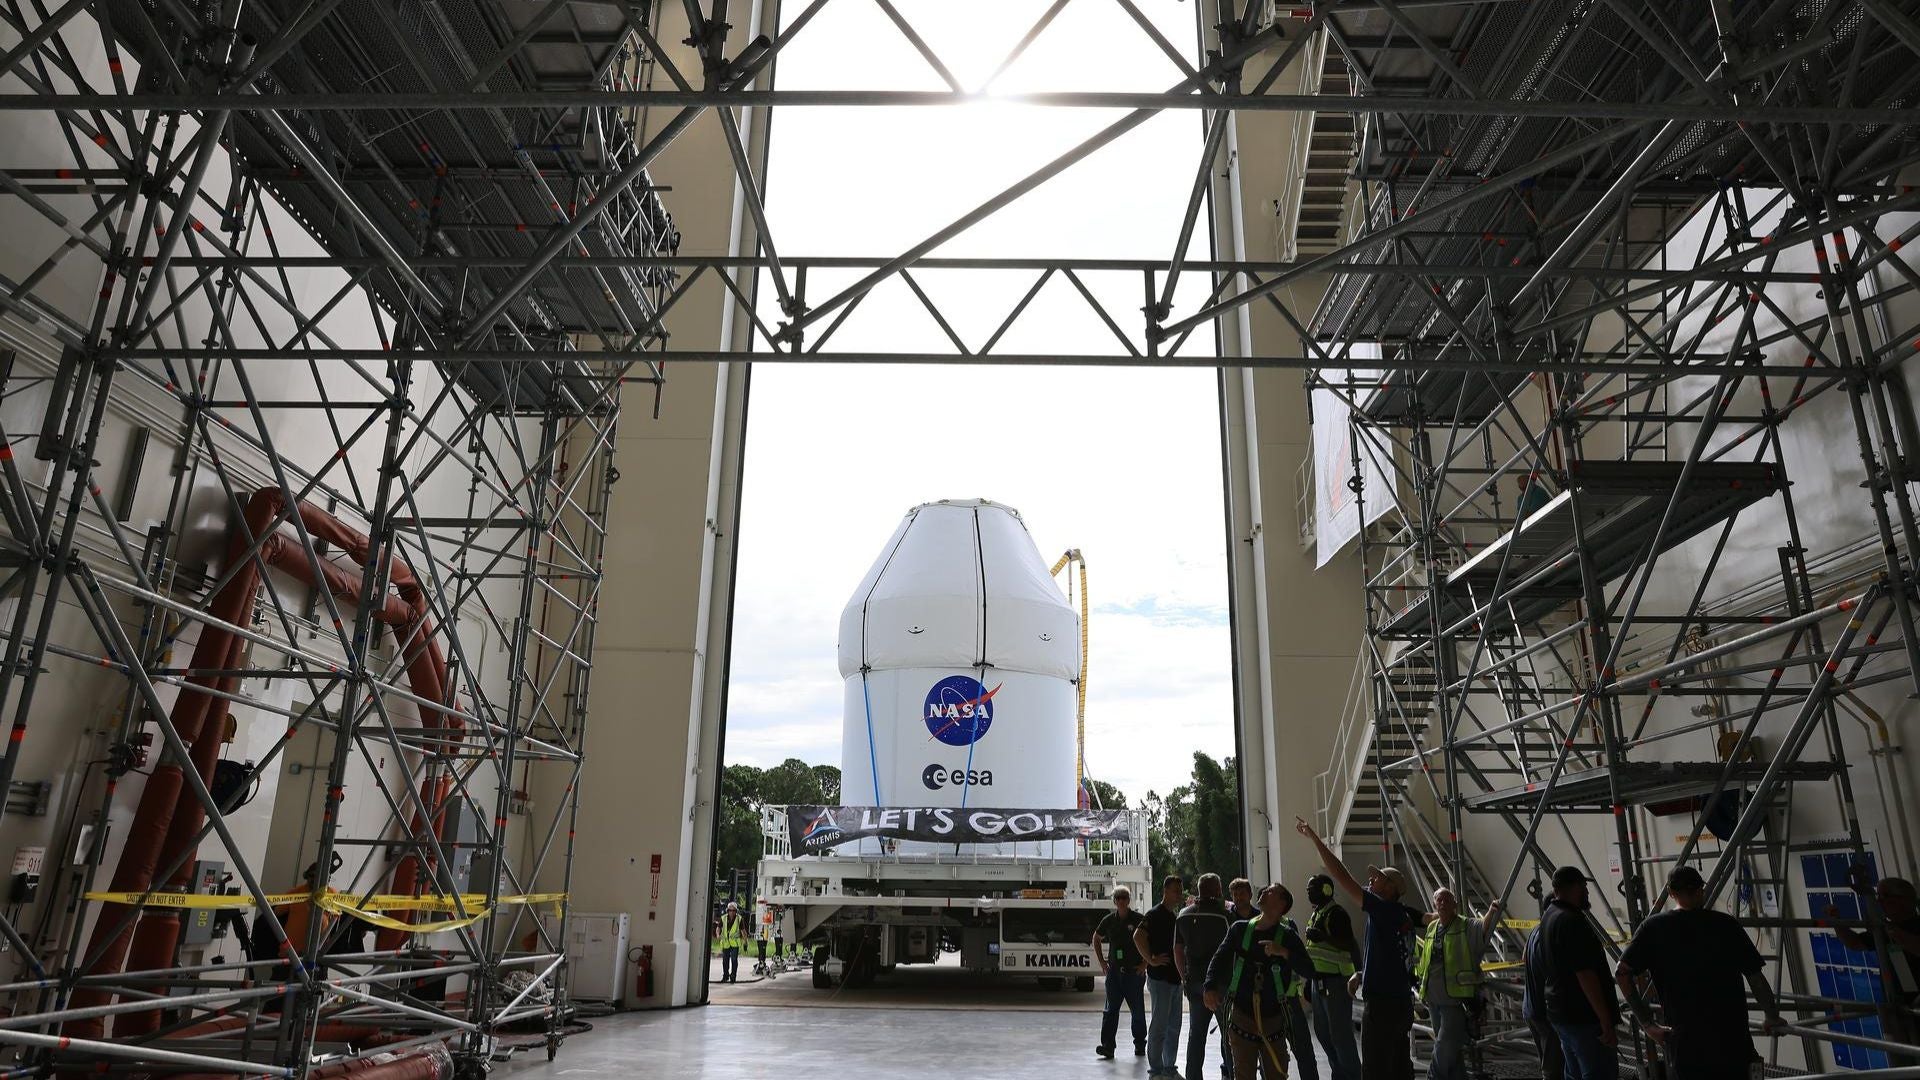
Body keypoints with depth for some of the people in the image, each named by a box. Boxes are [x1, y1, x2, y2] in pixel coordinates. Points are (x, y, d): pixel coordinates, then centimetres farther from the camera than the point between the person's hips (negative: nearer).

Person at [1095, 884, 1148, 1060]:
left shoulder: (1139, 919, -7)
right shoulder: (1109, 920, 4)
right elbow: (1096, 938, 20)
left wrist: (1144, 963, -6)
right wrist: (1101, 962, 13)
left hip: (1134, 971, -2)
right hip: (1114, 971, 3)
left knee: (1137, 1010, 8)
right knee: (1111, 1009, -3)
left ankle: (1139, 1044, 23)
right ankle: (1107, 1045, -4)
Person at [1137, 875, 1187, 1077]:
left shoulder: (1176, 916, 14)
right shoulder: (1156, 914, -13)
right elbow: (1138, 936, -25)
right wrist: (1151, 960, -22)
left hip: (1175, 977, 9)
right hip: (1160, 977, -9)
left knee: (1174, 1026, 13)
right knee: (1160, 1025, -3)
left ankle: (1169, 1067, 22)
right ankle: (1156, 1070, 4)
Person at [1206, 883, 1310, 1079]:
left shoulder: (1288, 936, -3)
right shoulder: (1240, 929, 4)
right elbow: (1220, 959, 4)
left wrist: (1283, 952, -26)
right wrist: (1211, 987, -11)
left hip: (1273, 1019, -1)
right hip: (1241, 1017, 1)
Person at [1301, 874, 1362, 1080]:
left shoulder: (1336, 914, -13)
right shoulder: (1315, 915, 16)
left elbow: (1350, 945, -22)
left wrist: (1324, 937, -31)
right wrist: (1309, 981, 23)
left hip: (1335, 980, -10)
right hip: (1319, 981, 10)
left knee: (1340, 1033, -6)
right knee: (1322, 1031, 16)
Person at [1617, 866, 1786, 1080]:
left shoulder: (1653, 928, -2)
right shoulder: (1726, 924, -2)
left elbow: (1622, 973, -9)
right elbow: (1756, 978, 0)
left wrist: (1646, 1023, -2)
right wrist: (1773, 1018, 16)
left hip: (1684, 1043, 0)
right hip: (1732, 1041, 0)